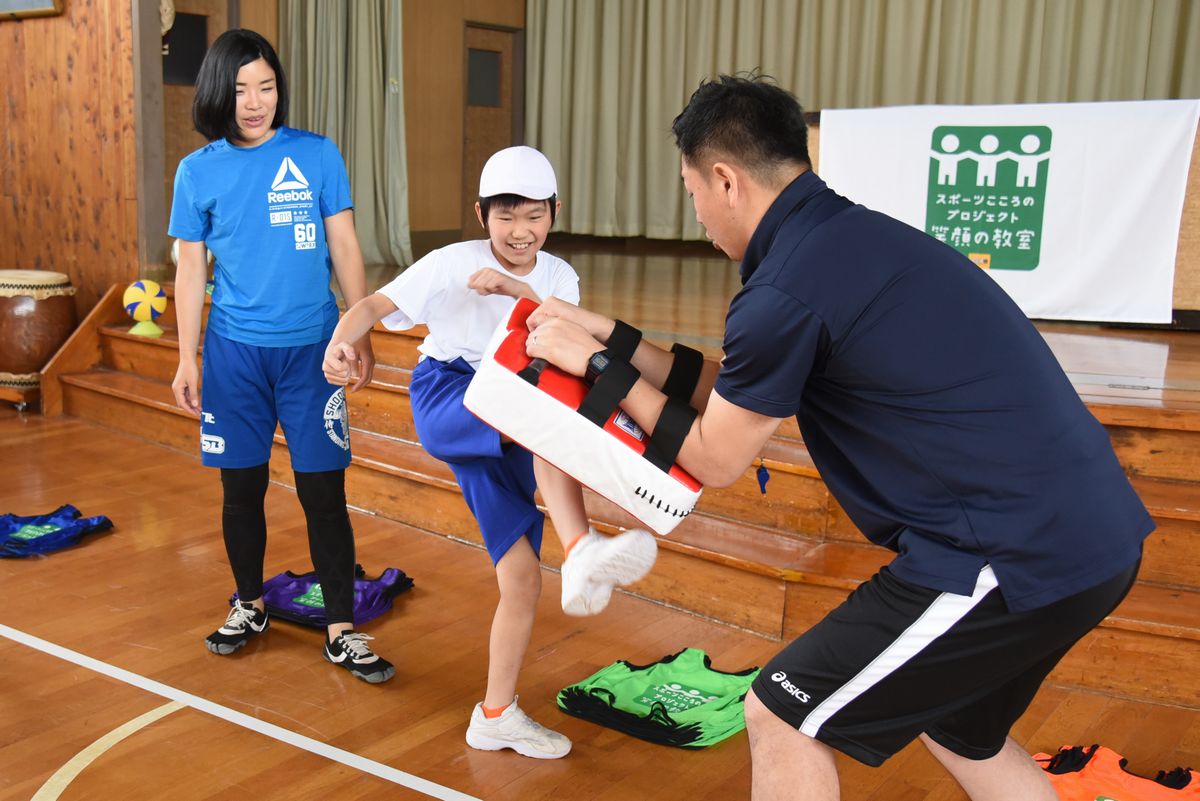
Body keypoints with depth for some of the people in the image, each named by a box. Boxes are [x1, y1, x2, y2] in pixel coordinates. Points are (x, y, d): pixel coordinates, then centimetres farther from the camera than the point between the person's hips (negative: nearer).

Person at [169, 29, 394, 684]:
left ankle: (342, 632, 9)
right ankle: (249, 606, 32)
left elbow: (345, 250, 3)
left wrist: (361, 336, 0)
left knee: (323, 491, -1)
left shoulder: (318, 156, -1)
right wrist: (187, 359, 4)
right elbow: (191, 268, 6)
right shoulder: (198, 171, 2)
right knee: (241, 488, 11)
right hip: (234, 352, 2)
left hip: (311, 348, -1)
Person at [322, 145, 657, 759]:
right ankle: (581, 550, -57)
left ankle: (495, 716, 18)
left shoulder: (557, 277, 6)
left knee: (522, 577, 1)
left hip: (509, 435, 5)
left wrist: (521, 292, -29)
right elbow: (375, 305, -15)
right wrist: (343, 339, -37)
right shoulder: (453, 264, -6)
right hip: (445, 401, -5)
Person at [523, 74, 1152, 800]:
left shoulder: (784, 291, -17)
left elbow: (715, 460, -1)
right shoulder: (853, 235, 10)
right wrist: (613, 338, 23)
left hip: (1016, 558, -9)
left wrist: (601, 368, 8)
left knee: (783, 715, 5)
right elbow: (732, 392, 20)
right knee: (958, 730, 30)